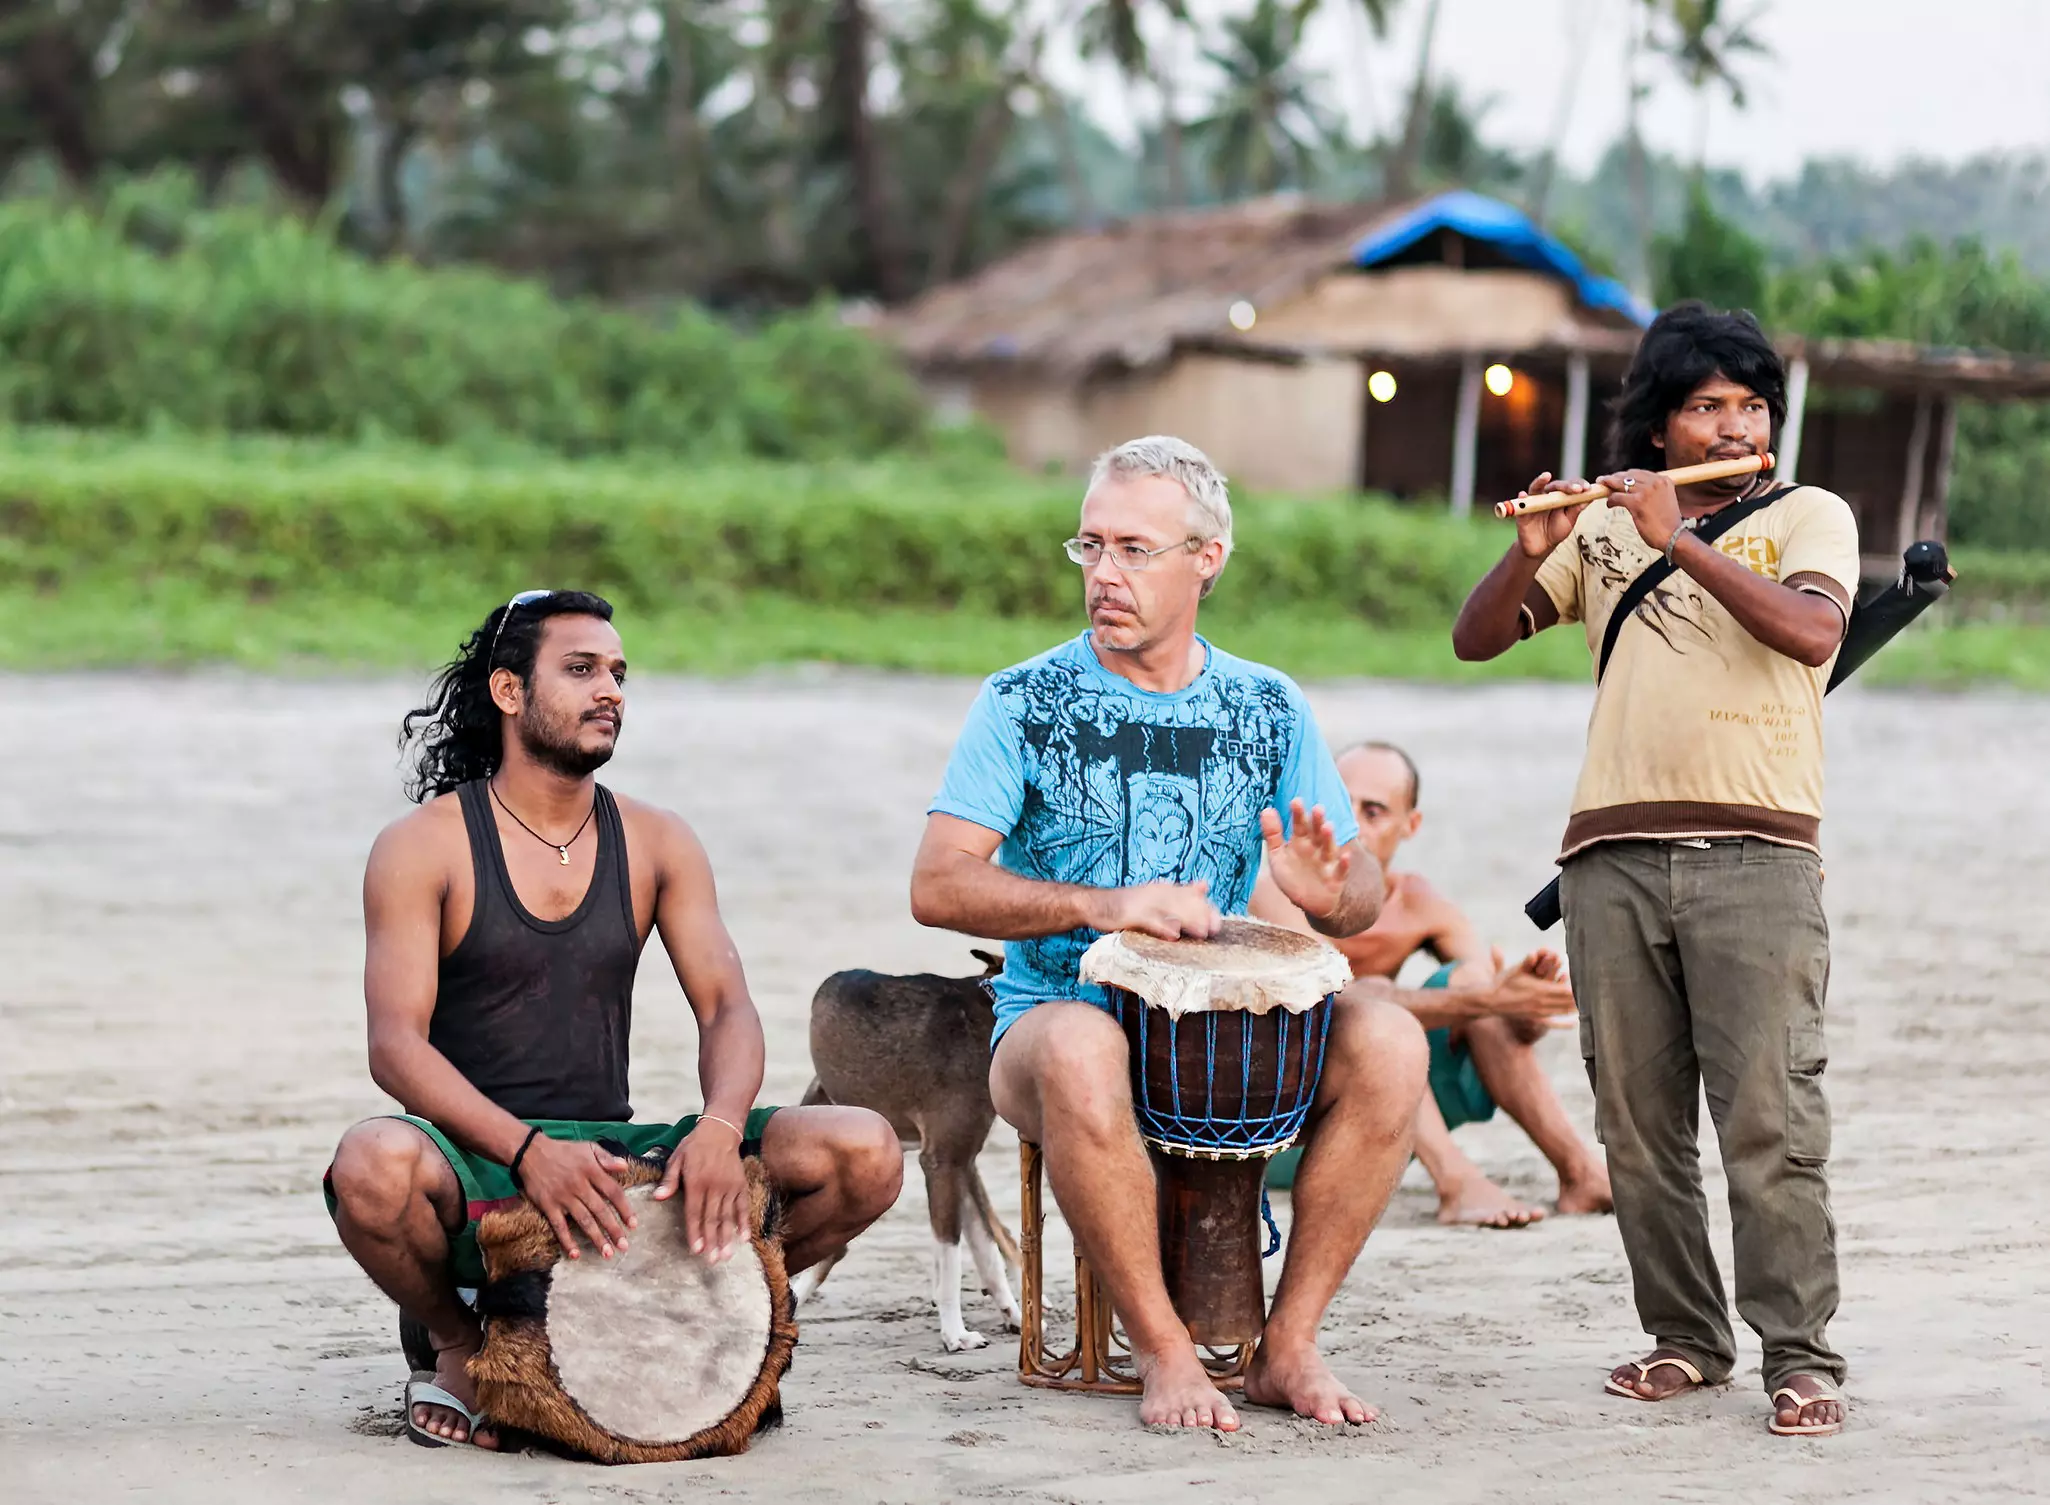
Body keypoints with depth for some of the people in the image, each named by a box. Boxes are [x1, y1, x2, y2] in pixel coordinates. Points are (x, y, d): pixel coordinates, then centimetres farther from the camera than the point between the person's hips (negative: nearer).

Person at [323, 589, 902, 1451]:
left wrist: (719, 1128, -23)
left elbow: (726, 1006, 1)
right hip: (477, 1167, -3)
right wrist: (529, 1151, -30)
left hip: (617, 1159, 3)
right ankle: (459, 1343, -7)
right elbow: (396, 1045, -13)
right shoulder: (425, 847, -3)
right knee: (375, 1165, -41)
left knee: (865, 1156, -18)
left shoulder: (655, 844, 10)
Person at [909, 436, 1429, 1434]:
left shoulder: (1268, 710, 9)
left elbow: (1363, 895, 7)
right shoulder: (1026, 703, -1)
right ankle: (1164, 1353, -24)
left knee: (1386, 1041, -25)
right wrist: (1107, 905, -23)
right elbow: (937, 886, -11)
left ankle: (1288, 1346, -14)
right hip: (1058, 1010, -3)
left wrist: (1330, 893, -19)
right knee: (1081, 1051, -39)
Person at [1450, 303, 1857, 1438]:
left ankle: (1801, 1356, -6)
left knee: (1769, 1118, -10)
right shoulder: (1607, 530, 17)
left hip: (1756, 848, -3)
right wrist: (1532, 554, -5)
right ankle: (1684, 1337, 14)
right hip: (1614, 855, 3)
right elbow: (1475, 640, 13)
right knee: (1637, 1121, 4)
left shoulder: (1809, 516, 9)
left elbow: (1813, 630, -11)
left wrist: (1681, 540, -13)